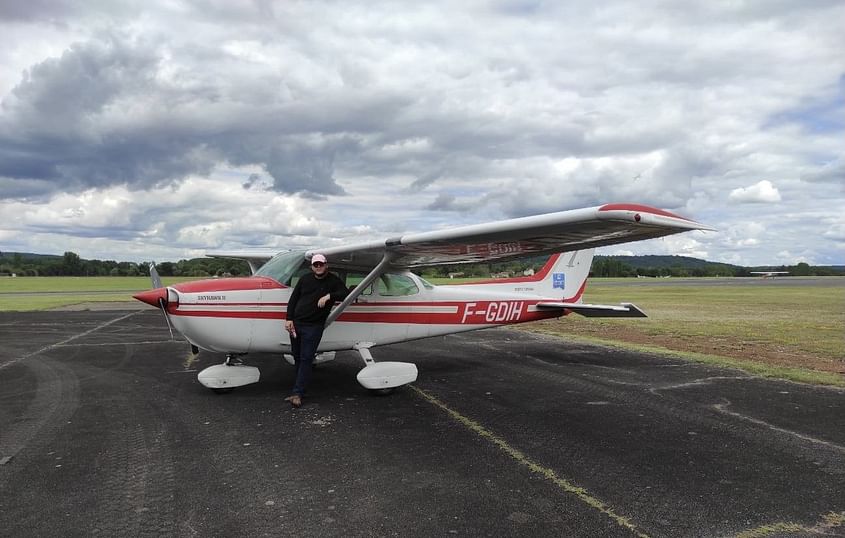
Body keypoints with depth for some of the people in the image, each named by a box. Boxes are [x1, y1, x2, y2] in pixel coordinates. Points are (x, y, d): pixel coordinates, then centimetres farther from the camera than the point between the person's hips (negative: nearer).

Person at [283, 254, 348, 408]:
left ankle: (298, 393, -5)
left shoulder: (333, 280, 0)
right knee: (297, 356, 10)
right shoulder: (305, 279, 8)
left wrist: (328, 296, -24)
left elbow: (346, 294, -14)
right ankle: (301, 382, 25)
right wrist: (289, 319, 1)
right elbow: (293, 299, 9)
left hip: (314, 327, -4)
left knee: (306, 359, -6)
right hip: (296, 323, 4)